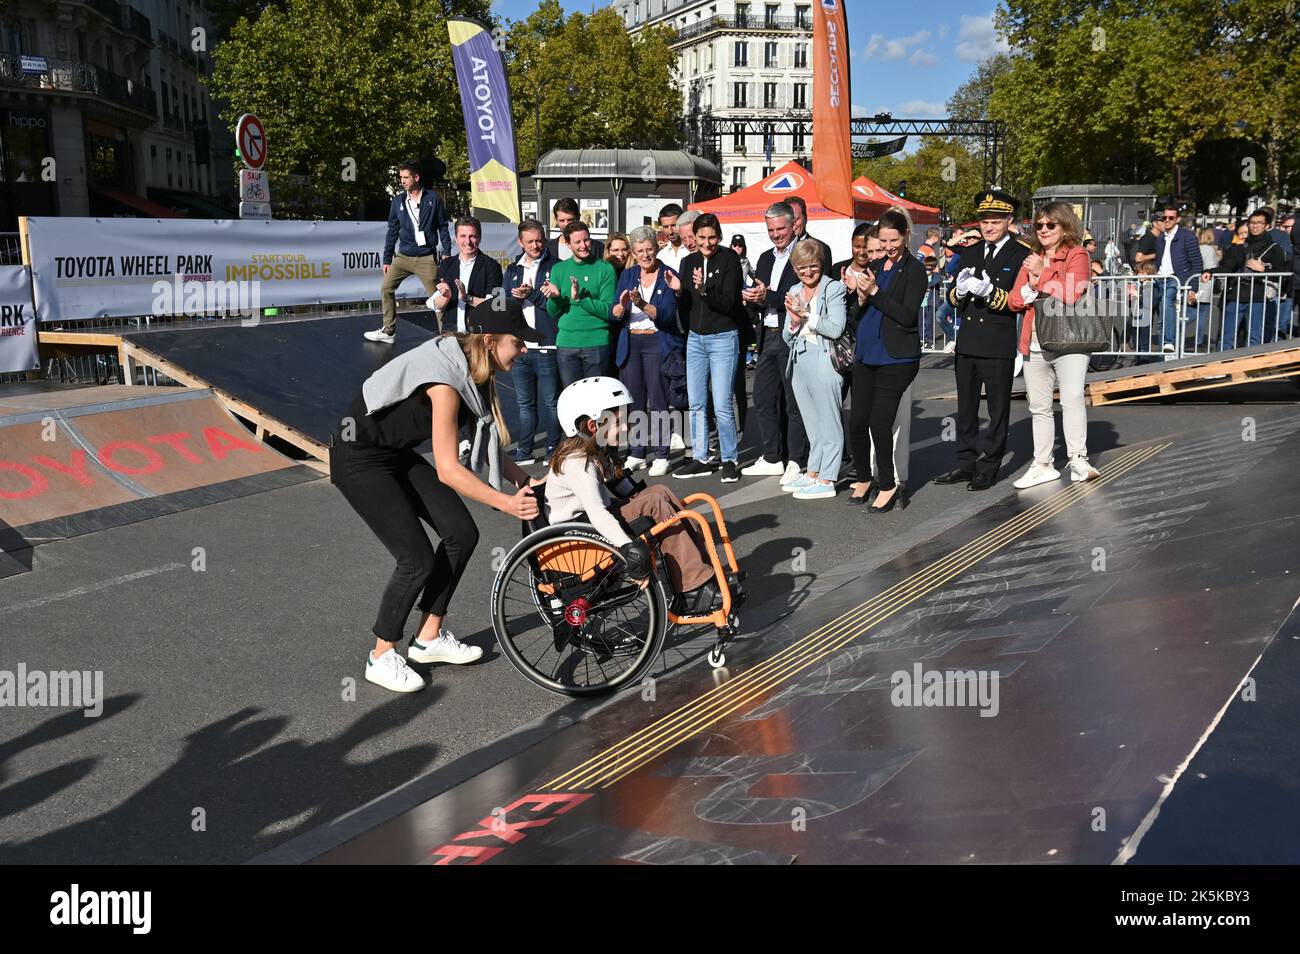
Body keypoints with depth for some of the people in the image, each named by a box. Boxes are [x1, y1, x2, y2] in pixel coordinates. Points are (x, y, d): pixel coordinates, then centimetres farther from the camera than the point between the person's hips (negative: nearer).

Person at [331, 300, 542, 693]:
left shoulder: (475, 373, -3)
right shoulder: (446, 380, -31)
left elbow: (487, 446, 4)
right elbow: (448, 471, -31)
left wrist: (526, 481, -9)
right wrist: (507, 503, -31)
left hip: (399, 454, 9)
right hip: (359, 460, -9)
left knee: (462, 534, 2)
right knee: (418, 559, -12)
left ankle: (430, 637, 17)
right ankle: (382, 657, 9)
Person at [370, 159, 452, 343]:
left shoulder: (432, 198, -2)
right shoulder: (398, 201, 5)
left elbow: (442, 227, 2)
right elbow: (392, 231, 10)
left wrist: (447, 253, -4)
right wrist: (387, 259, 9)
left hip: (426, 258, -4)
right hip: (403, 256, 4)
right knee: (386, 288, 2)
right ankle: (388, 332, 11)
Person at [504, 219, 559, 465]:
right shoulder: (512, 270, 16)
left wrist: (532, 294, -15)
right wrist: (515, 297, -7)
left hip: (546, 346, -5)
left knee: (550, 401, 0)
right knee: (524, 402, 11)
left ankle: (553, 449, 9)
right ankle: (524, 451, 16)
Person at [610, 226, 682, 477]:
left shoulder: (667, 276, -3)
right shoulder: (627, 275, 10)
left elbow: (667, 315, -14)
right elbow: (613, 315, 3)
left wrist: (642, 304, -28)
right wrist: (622, 305, -19)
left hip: (658, 343, -4)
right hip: (630, 343, 4)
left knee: (658, 400, -5)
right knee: (634, 400, 6)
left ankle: (661, 455, -1)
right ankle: (636, 452, 14)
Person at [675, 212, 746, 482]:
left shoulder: (729, 259, -7)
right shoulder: (688, 262, 9)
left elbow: (729, 303, -14)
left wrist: (705, 290, -26)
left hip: (723, 338, -5)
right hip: (695, 338, 6)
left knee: (722, 406, -6)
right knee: (696, 404, 8)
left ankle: (729, 460, 5)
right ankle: (701, 459, 18)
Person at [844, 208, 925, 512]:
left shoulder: (914, 270, -3)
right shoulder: (875, 266, 14)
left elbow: (907, 315, -12)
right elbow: (856, 317, 13)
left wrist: (874, 292, -17)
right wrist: (858, 295, -7)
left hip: (897, 358, -6)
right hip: (866, 355, 6)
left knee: (880, 423, -8)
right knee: (857, 422, 5)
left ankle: (888, 486, 6)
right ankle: (864, 478, 24)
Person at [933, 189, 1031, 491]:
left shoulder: (1021, 255, -5)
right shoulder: (969, 253, 13)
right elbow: (952, 298, 11)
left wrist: (991, 292, -25)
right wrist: (960, 290, -11)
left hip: (999, 346, -6)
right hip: (967, 343, 6)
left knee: (998, 409, 5)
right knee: (966, 407, 13)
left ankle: (989, 467, 12)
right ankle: (966, 463, 22)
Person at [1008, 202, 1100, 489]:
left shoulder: (1077, 255, -2)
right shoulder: (1031, 259, 16)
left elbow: (1072, 294, -18)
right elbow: (1015, 301, 8)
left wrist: (1042, 273, -15)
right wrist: (1033, 285, -11)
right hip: (1034, 345, 6)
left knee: (1072, 397, -22)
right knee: (1039, 407, 11)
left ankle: (1078, 460, -21)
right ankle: (1043, 465, 20)